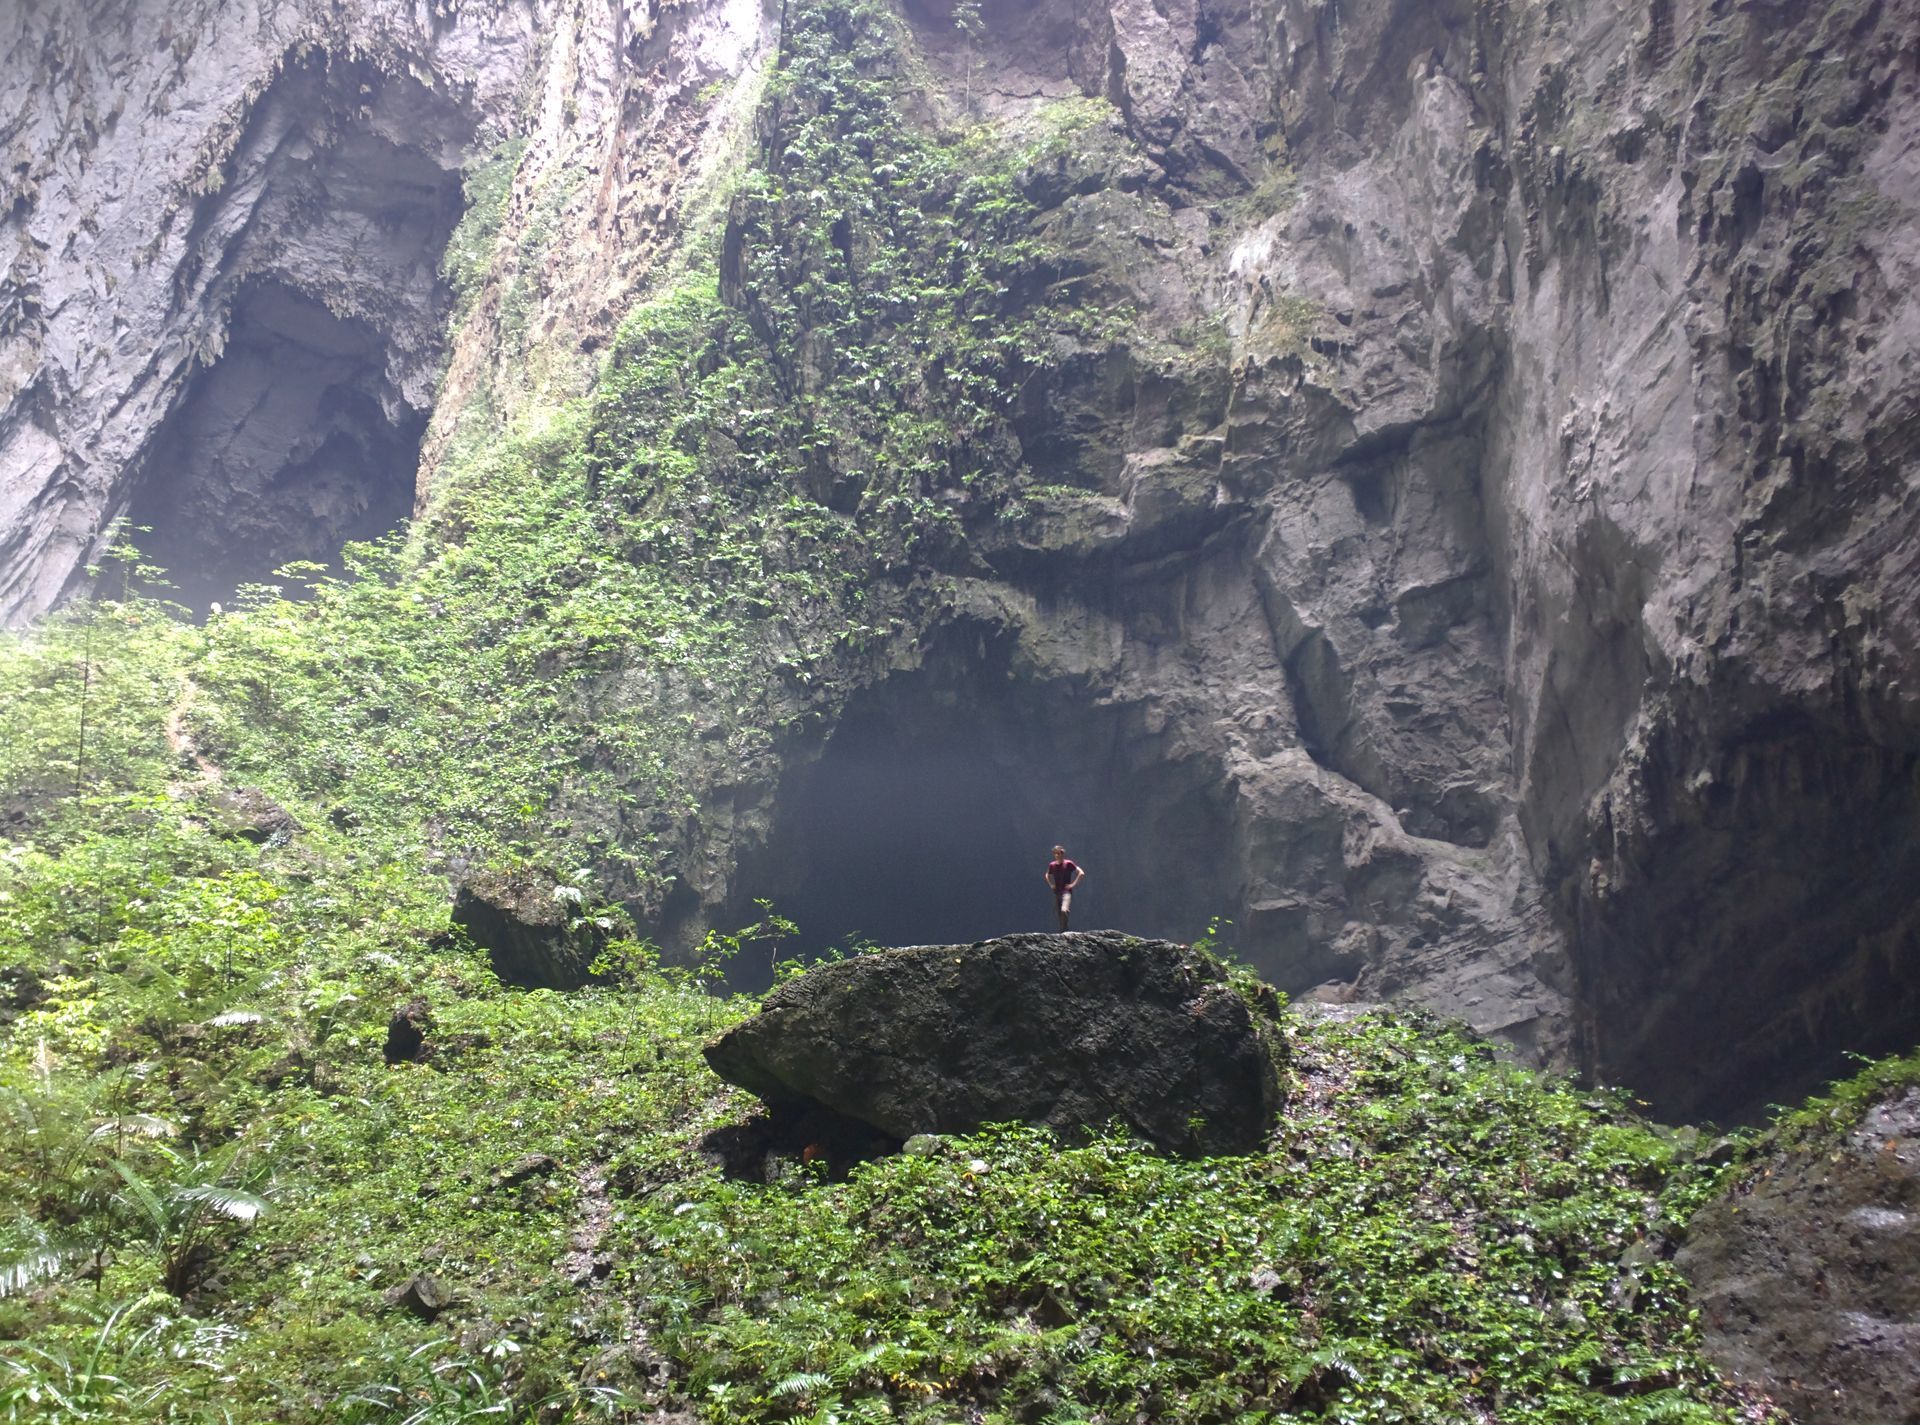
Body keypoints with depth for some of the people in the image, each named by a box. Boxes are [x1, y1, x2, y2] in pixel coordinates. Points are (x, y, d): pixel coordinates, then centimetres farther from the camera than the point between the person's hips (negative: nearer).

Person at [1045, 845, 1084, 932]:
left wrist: (1073, 884, -12)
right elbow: (1047, 876, 30)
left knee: (1064, 910, -28)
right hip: (1056, 892, 6)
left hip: (1066, 892, -6)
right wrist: (1051, 884, 14)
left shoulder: (1068, 864, -6)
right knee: (1059, 915, 7)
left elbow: (1081, 873, -9)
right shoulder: (1052, 865, 8)